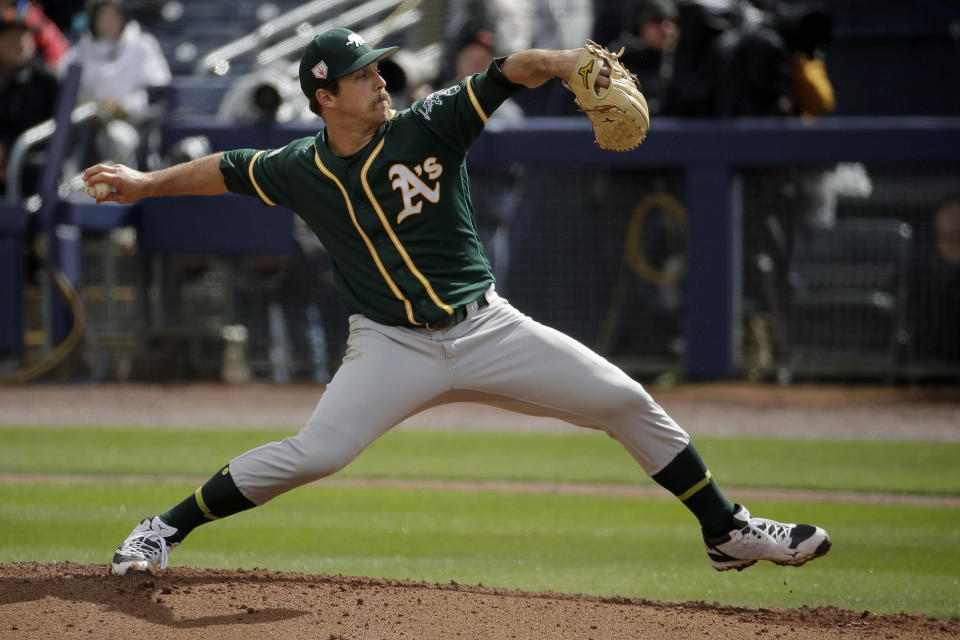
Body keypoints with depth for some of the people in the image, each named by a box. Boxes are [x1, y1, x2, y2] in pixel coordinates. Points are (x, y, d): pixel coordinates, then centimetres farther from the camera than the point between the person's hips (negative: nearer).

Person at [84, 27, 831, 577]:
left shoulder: (429, 125, -7)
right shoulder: (303, 170, -3)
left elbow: (509, 73, -18)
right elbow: (229, 169, 15)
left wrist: (565, 62, -37)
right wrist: (147, 183, 18)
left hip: (487, 329, 2)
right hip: (393, 347, -1)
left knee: (628, 401, -3)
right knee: (312, 453, -19)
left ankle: (728, 530, 11)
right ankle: (164, 530, -3)